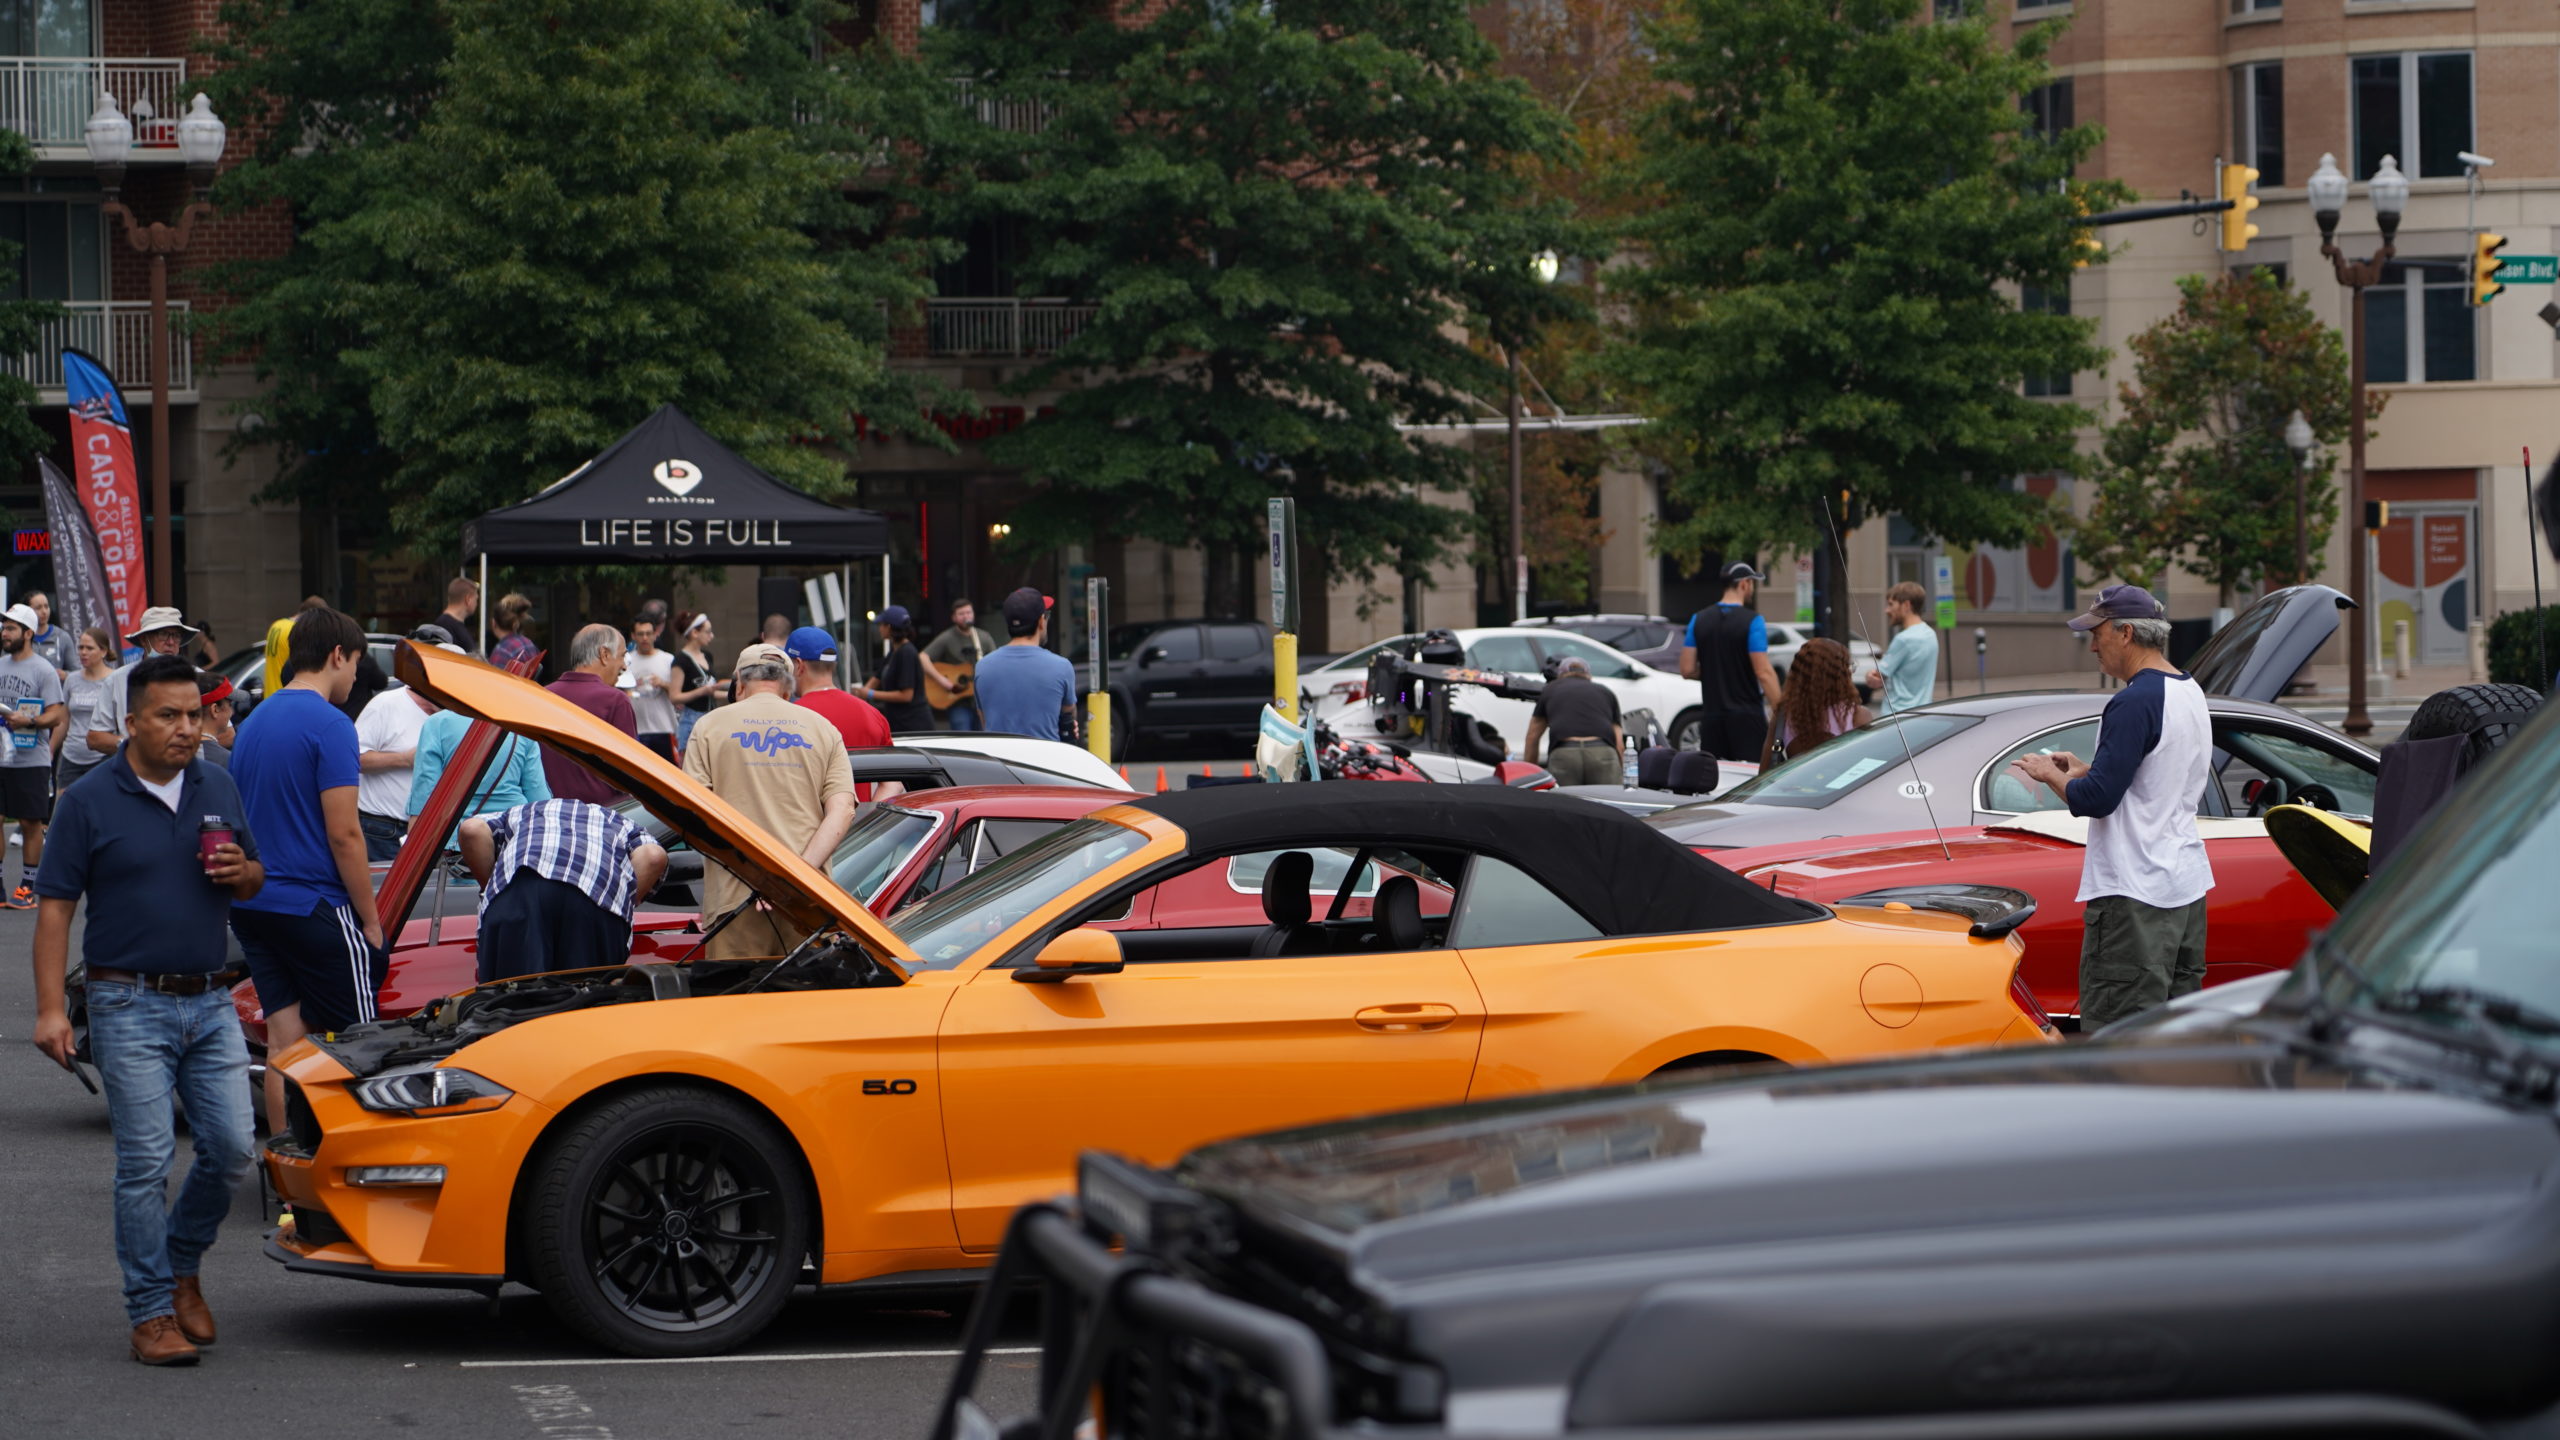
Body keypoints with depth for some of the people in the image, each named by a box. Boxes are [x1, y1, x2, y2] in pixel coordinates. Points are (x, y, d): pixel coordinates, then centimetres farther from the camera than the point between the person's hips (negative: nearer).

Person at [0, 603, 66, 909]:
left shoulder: (43, 670, -6)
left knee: (31, 823, 2)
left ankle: (27, 887, 8)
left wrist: (28, 721, -26)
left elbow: (56, 714, -11)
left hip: (31, 760, -5)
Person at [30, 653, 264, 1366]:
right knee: (146, 1162, -5)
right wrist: (50, 1008, -12)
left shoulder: (220, 791, 10)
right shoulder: (90, 801, -4)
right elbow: (55, 906, -5)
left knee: (232, 1148, 1)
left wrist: (240, 872, -6)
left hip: (211, 1002, 4)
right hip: (130, 1005, -4)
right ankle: (151, 1312, 1)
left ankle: (183, 1265, 24)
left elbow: (254, 882, 20)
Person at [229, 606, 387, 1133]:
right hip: (315, 908, -7)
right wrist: (370, 920, -8)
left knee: (284, 1039, 7)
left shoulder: (255, 722, 13)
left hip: (251, 906, 7)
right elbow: (343, 834, -15)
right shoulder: (329, 725, -12)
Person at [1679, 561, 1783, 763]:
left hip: (1711, 715, 5)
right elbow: (1763, 673, -16)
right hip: (1746, 716, -5)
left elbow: (1687, 670, 4)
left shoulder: (1699, 620, 5)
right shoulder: (1752, 621, -10)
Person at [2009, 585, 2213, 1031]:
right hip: (2188, 884, 10)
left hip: (2133, 894, -10)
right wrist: (2083, 768, 18)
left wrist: (2051, 776, -2)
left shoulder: (2135, 702, -17)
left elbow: (2096, 799, -19)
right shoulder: (2192, 693, 13)